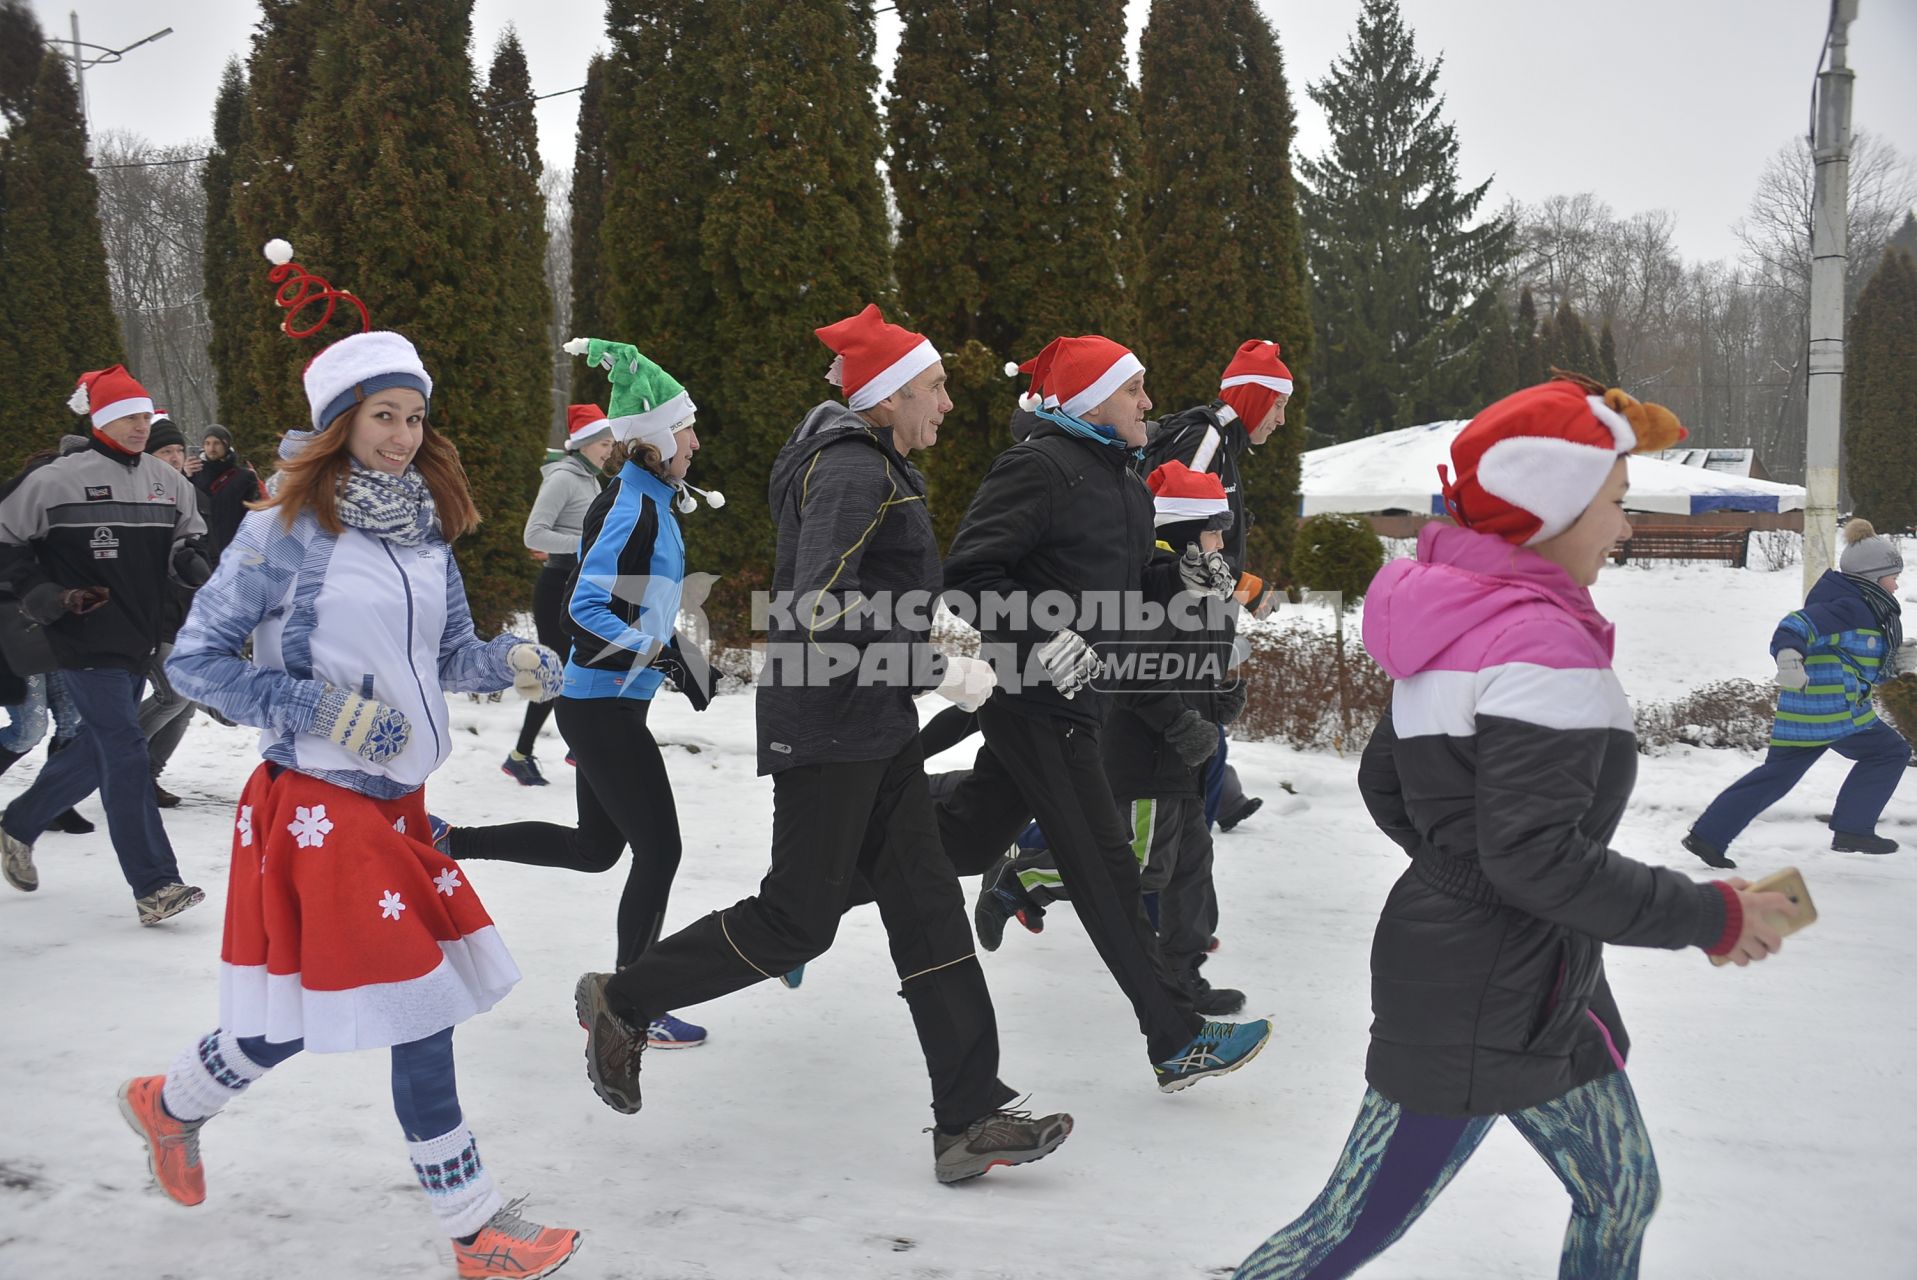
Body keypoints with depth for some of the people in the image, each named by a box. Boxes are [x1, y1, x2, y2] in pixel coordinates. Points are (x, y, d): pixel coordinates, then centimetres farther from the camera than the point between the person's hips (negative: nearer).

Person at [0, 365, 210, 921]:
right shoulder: (59, 478, -7)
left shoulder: (166, 480, 8)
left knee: (97, 751, 17)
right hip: (88, 642, -7)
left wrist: (197, 569, -3)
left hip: (139, 639, 7)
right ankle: (154, 887, -9)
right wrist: (47, 595, -9)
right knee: (126, 755, -11)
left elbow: (186, 542, 19)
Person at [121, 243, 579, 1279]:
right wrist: (323, 711, -18)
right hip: (322, 804, -7)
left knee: (292, 1014, 19)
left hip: (396, 799, 7)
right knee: (421, 1007, -4)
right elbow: (195, 661, -9)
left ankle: (169, 1105, 48)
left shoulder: (427, 528, 8)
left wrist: (512, 664, -6)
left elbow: (448, 653, 15)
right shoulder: (288, 531, -12)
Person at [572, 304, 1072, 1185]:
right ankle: (623, 1001, 20)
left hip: (875, 725, 10)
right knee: (797, 920, 0)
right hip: (829, 724, -10)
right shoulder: (855, 466, -16)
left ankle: (968, 1120, 12)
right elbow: (824, 606, -27)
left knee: (926, 905, 7)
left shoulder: (873, 464, 16)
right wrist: (940, 671, -21)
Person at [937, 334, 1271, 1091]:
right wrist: (1041, 639, -25)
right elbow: (967, 575, -19)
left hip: (1072, 694, 10)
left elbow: (1129, 589, 21)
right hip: (1032, 698, -10)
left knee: (968, 837, 16)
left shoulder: (1124, 483, 16)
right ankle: (1177, 1042, 5)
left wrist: (1194, 574, 4)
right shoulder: (1038, 468, -14)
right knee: (1104, 868, -4)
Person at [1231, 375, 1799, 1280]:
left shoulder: (1456, 624, 5)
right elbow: (1539, 858, -27)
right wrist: (1710, 916, -16)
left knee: (1622, 1195, 21)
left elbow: (1384, 785, 12)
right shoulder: (1543, 645, -23)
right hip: (1480, 1009, -10)